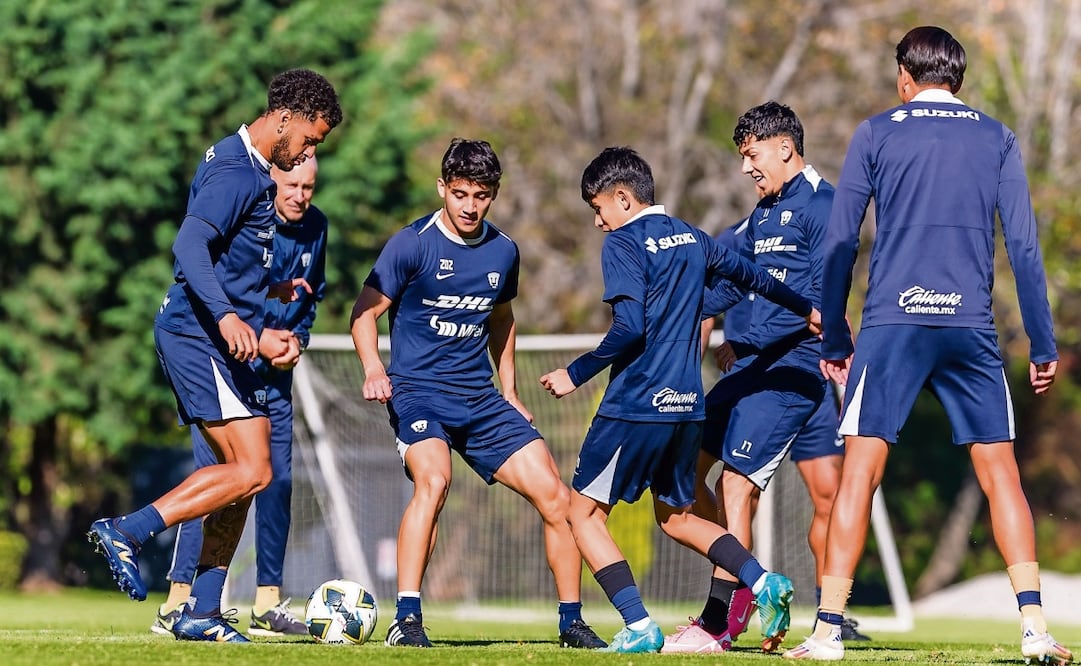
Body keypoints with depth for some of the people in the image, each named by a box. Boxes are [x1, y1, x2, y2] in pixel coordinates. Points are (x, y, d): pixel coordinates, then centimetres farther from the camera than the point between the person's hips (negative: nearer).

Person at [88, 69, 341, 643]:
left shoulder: (253, 170, 18)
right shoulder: (235, 173, -14)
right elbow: (189, 244, -27)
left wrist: (272, 290, 34)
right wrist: (226, 315, -38)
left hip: (218, 342, 10)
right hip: (200, 336, -10)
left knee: (241, 474, 9)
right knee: (252, 472, -15)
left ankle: (200, 612, 11)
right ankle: (127, 532, -13)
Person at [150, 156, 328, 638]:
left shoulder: (315, 227, 4)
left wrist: (296, 338, -2)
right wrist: (256, 339, -20)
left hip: (274, 370, 6)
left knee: (278, 480, 3)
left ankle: (267, 603, 11)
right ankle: (177, 602, -13)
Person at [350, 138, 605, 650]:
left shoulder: (503, 252, 8)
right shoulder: (413, 244, -8)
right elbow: (365, 313, -5)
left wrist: (510, 392, 23)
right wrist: (373, 369, -22)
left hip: (480, 398, 5)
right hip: (417, 391, -5)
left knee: (553, 493, -2)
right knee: (433, 479, -33)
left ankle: (572, 622, 12)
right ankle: (406, 621, -29)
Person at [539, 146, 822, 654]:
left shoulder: (623, 243, -8)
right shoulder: (690, 238, 14)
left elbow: (629, 328, -19)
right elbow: (750, 275, 27)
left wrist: (575, 375, -12)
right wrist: (807, 310, 41)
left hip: (635, 404, -8)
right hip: (686, 405, 8)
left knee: (584, 512, 4)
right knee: (675, 516, 21)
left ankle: (639, 628, -8)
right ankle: (762, 582, 1)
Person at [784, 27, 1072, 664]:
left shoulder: (876, 134, 6)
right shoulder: (996, 139, 9)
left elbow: (839, 245, 5)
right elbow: (1024, 246, 4)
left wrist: (834, 342, 11)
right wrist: (1044, 347, 7)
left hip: (892, 324, -1)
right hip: (971, 326, 1)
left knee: (859, 473, 0)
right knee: (1001, 475, 6)